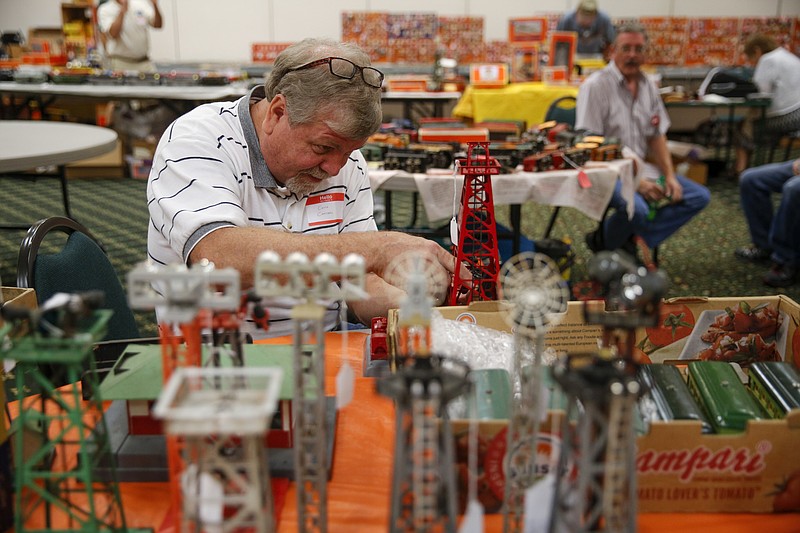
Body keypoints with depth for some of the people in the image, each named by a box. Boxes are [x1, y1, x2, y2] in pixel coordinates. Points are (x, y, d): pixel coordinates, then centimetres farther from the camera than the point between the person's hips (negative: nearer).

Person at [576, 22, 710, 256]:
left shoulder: (648, 86, 9)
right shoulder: (595, 86, -13)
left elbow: (657, 136, 15)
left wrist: (669, 176, -1)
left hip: (641, 167, 8)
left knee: (699, 196, -3)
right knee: (636, 208, -35)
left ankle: (629, 238, -9)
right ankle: (603, 242, -3)